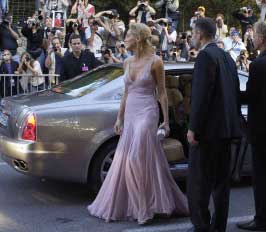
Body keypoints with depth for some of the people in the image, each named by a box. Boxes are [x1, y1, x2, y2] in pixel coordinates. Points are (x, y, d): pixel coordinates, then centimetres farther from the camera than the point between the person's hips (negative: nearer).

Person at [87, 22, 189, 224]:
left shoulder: (155, 62, -7)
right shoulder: (127, 63, 10)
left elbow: (162, 93, -4)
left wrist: (166, 121, -6)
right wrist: (119, 118, 15)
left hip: (147, 113, -6)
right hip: (130, 114, 6)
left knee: (138, 160, -9)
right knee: (123, 161, 8)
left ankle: (145, 207, 5)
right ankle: (118, 205, 20)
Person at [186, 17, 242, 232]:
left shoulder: (206, 56, -12)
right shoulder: (227, 57, 15)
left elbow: (201, 95, -19)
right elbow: (236, 94, 17)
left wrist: (193, 128, -17)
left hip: (208, 128, -9)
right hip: (227, 127, 9)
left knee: (199, 181, -2)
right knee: (221, 179, 13)